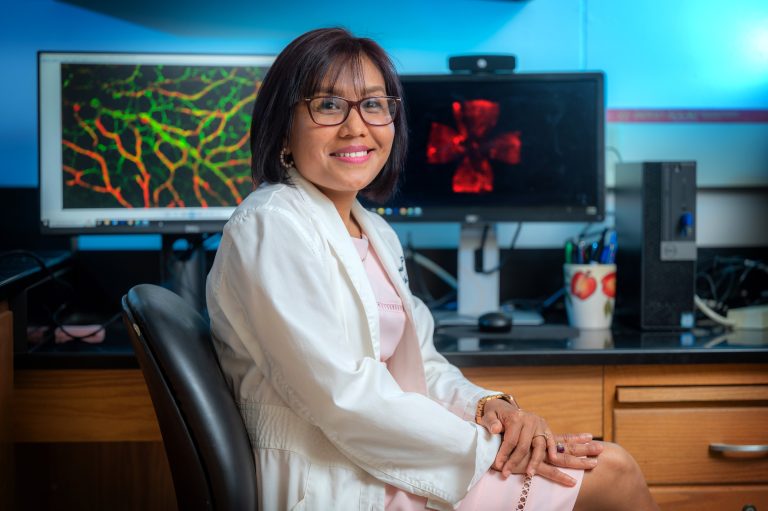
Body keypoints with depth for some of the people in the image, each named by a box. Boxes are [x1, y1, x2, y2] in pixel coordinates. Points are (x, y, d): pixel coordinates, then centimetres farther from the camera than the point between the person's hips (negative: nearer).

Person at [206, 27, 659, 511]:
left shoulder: (377, 233, 15)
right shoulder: (270, 227, -15)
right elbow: (344, 398, -21)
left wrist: (490, 406, -6)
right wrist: (488, 448, -16)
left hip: (393, 463, 9)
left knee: (615, 464, 2)